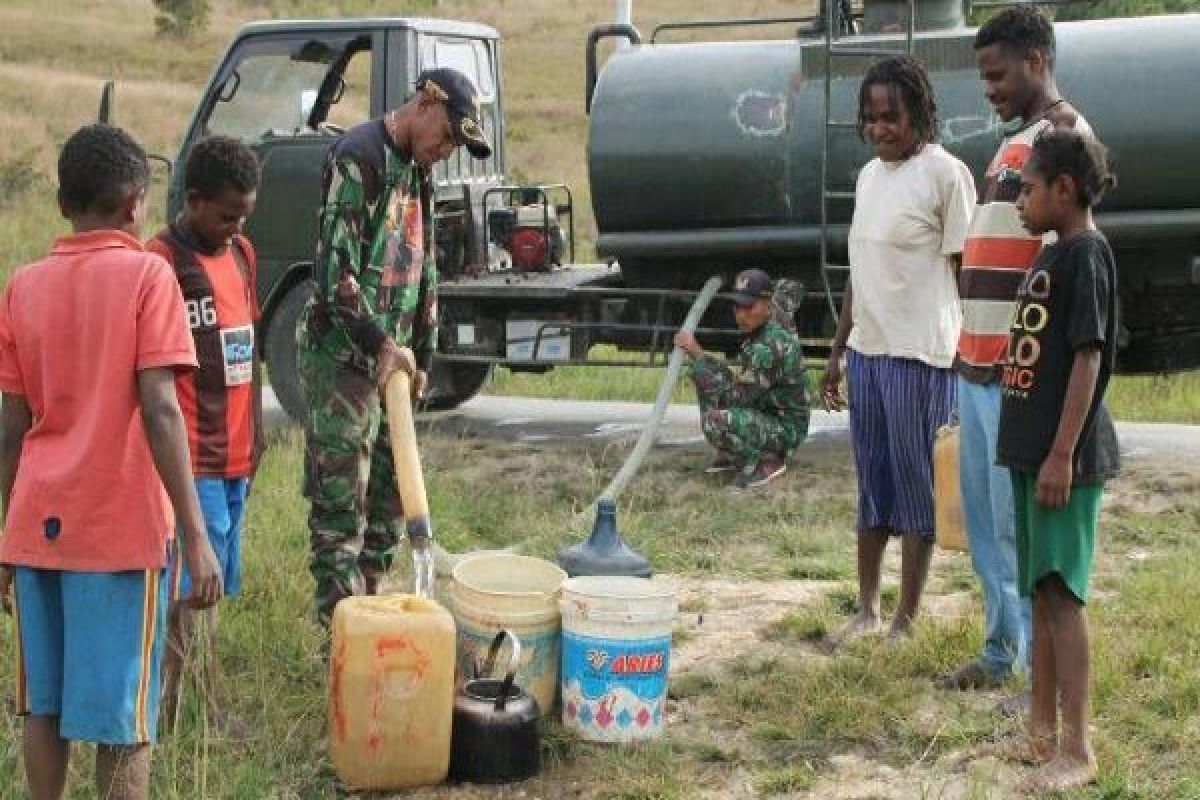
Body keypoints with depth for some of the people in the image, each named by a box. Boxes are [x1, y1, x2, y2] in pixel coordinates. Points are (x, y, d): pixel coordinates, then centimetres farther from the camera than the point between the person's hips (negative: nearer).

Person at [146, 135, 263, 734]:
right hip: (193, 458, -8)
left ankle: (178, 709, 19)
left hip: (235, 453, 8)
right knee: (195, 589, -6)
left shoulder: (241, 253, 14)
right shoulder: (162, 262, -12)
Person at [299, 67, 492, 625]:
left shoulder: (414, 170, 16)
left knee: (388, 494, 12)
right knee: (341, 502, -5)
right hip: (341, 356, -9)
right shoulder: (359, 157, -13)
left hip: (390, 357, 9)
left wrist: (421, 355, 18)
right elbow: (335, 265, -20)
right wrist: (379, 342, -20)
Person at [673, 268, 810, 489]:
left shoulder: (769, 346, -26)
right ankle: (728, 454, 13)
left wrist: (696, 353, -26)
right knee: (702, 372, 7)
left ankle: (767, 461, -8)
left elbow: (736, 396, -27)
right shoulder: (756, 333, 2)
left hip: (785, 428, -10)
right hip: (763, 411, 10)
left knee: (716, 422, -32)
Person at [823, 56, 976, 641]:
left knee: (915, 483, 0)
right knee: (872, 482, 12)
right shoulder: (869, 175, 14)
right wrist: (837, 351, 18)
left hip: (919, 354, -7)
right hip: (867, 350, 7)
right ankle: (867, 609, 21)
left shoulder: (944, 173, -9)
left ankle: (906, 622, 8)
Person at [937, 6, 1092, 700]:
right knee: (986, 525, 15)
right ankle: (1003, 652, 26)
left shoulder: (1063, 135, -11)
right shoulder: (1016, 142, 19)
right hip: (980, 364, 10)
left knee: (1022, 527, -5)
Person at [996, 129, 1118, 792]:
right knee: (1041, 589, 13)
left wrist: (1062, 454, -21)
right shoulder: (1051, 257, 15)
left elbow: (1089, 357, -18)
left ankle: (1078, 749, -4)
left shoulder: (1085, 254, -13)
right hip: (1032, 451, 9)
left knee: (1061, 590, -8)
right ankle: (1043, 728, 21)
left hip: (1065, 456, -9)